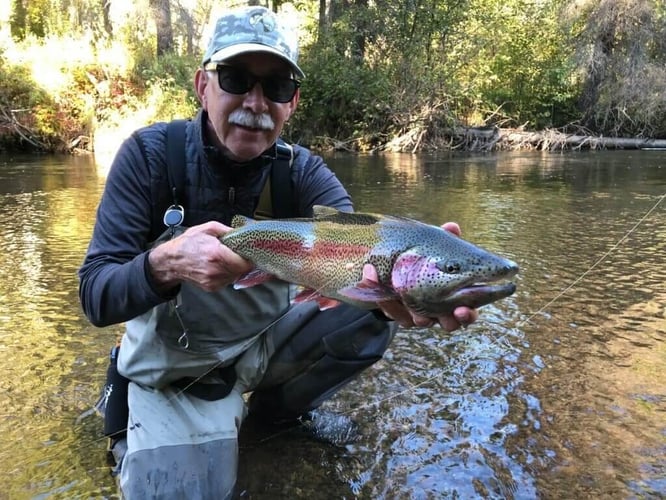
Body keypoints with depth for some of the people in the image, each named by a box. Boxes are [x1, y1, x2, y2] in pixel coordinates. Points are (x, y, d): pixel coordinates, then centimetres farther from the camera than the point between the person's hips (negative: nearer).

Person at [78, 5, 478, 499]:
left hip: (266, 342, 3)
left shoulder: (303, 171, -11)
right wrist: (165, 264, -42)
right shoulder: (151, 154, -17)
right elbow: (95, 295, -20)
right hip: (172, 368, -2)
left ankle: (277, 405, 9)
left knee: (370, 315, -15)